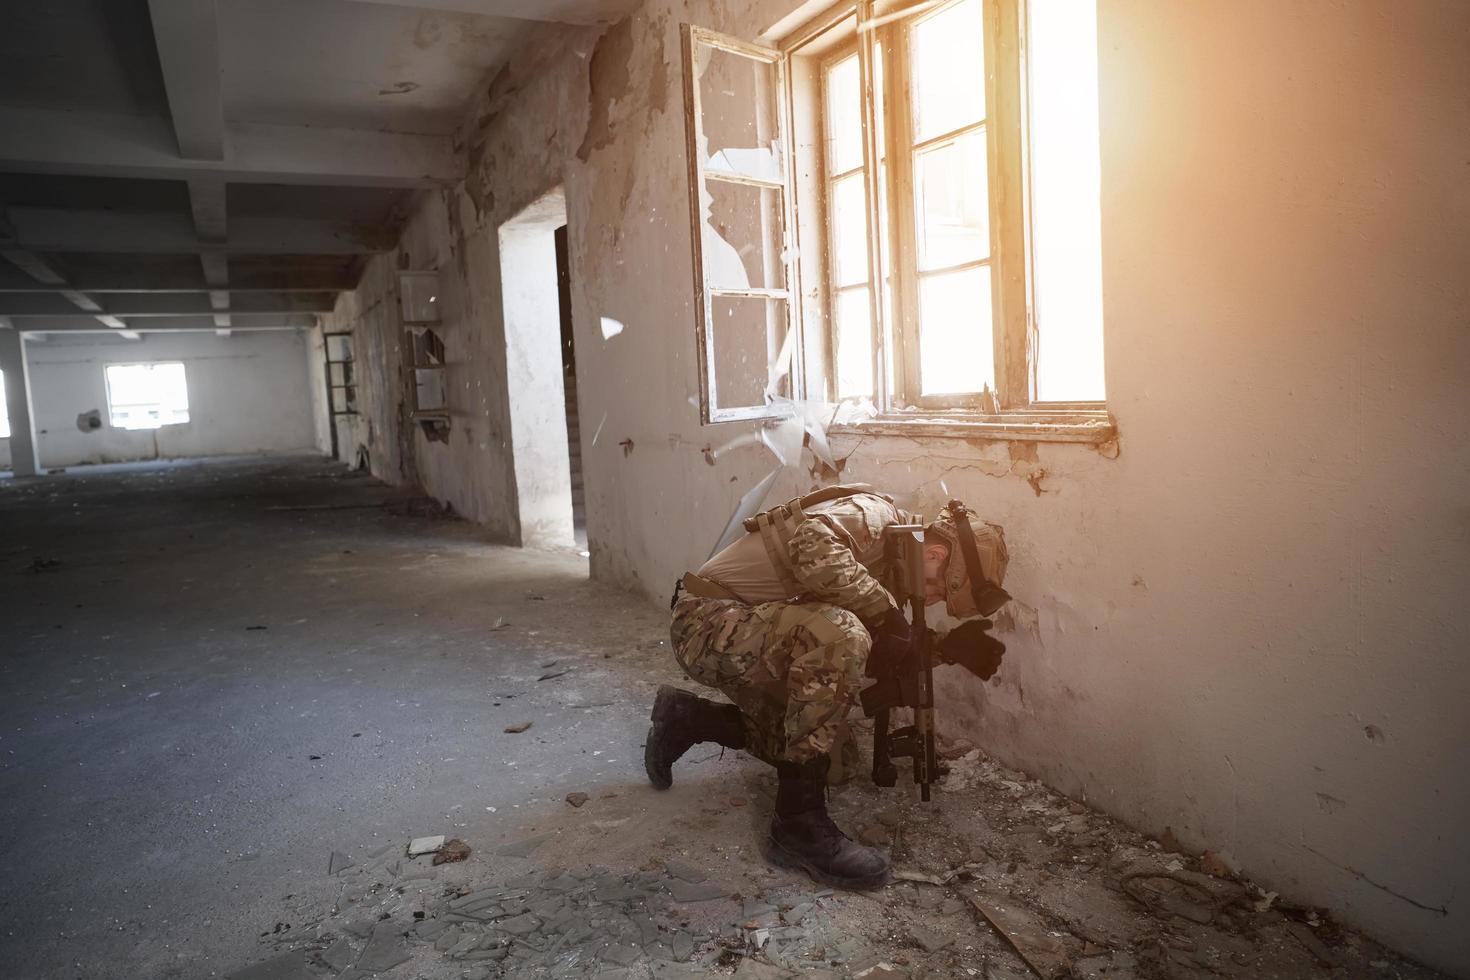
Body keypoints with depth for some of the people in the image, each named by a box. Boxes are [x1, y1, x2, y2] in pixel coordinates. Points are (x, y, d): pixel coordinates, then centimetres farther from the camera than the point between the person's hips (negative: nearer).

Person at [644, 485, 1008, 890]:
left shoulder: (884, 558, 12)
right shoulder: (873, 513, -15)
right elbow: (814, 549, -37)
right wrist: (886, 610, -27)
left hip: (738, 631, 10)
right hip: (708, 619, -10)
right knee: (839, 634, -31)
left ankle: (688, 720, 27)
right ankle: (800, 825, -23)